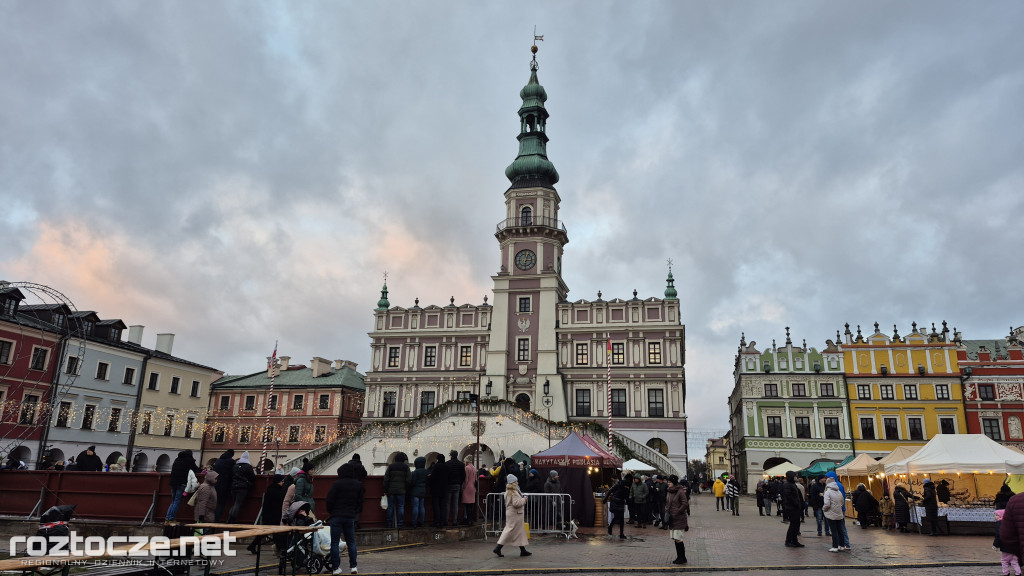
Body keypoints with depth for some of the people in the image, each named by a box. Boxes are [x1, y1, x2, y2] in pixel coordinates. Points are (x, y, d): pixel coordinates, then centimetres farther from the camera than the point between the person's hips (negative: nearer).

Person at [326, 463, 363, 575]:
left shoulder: (337, 484, -10)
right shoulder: (358, 485, 5)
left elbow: (330, 500, -9)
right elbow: (360, 502, 9)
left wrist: (330, 511, 7)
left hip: (337, 516, -4)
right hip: (350, 517, 4)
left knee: (335, 542, 4)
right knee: (351, 542, 13)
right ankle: (353, 566, 12)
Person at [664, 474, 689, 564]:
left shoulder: (680, 491, -13)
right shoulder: (668, 491, 10)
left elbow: (685, 504, -15)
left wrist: (677, 512, -15)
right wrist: (666, 511, 5)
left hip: (679, 518, -8)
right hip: (672, 519, 8)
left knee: (678, 538, -7)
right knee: (675, 539, 11)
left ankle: (682, 558, 5)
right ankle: (679, 557, 20)